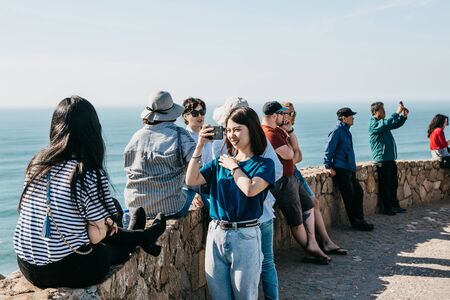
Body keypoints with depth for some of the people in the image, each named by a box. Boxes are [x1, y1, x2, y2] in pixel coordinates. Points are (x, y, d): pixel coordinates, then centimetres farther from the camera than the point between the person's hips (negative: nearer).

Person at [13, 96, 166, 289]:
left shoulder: (37, 163, -2)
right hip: (66, 270, -6)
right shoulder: (91, 175, -21)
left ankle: (140, 237, 52)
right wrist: (107, 226, 7)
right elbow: (97, 233, -15)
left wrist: (105, 224, 12)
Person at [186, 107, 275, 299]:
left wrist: (233, 167, -7)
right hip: (216, 233, 4)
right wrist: (199, 146, -5)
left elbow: (250, 189, -22)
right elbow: (191, 180, -1)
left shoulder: (263, 164, -4)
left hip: (245, 236, -4)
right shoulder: (220, 162, 10)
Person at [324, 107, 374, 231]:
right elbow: (329, 150, -14)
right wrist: (329, 167, -17)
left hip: (350, 169, 10)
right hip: (341, 170, -10)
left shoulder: (346, 131, 16)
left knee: (358, 192, 11)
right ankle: (355, 222, 4)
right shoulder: (337, 131, -12)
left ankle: (360, 220, 18)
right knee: (349, 196, -5)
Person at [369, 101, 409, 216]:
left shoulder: (383, 123, 16)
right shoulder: (373, 124, -11)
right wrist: (397, 112, -25)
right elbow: (386, 124, -29)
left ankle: (395, 206, 24)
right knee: (385, 186, -2)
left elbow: (396, 124, 23)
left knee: (393, 184, 14)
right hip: (382, 160, -9)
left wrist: (404, 116, 4)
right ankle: (387, 208, 5)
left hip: (390, 159, 9)